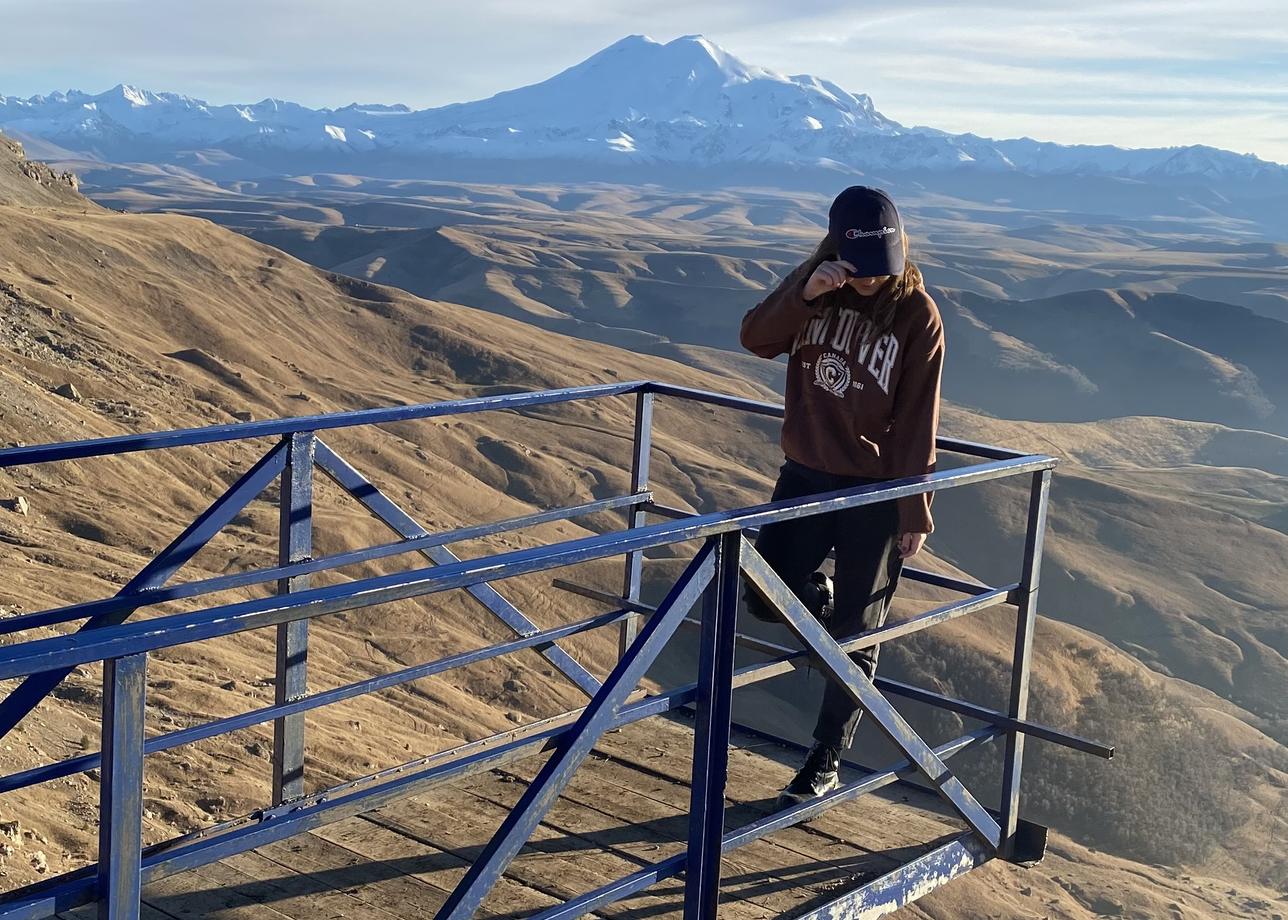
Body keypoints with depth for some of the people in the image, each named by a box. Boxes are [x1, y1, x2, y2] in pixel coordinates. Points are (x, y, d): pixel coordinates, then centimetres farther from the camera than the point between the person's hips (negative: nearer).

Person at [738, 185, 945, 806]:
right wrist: (803, 294, -28)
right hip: (805, 474, 4)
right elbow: (756, 338, -11)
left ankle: (825, 762, 19)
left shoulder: (916, 314, -12)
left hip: (876, 491, -3)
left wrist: (915, 512, -10)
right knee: (767, 598, 0)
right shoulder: (816, 283, -1)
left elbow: (917, 421, -11)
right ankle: (820, 596, 34)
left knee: (855, 635, 5)